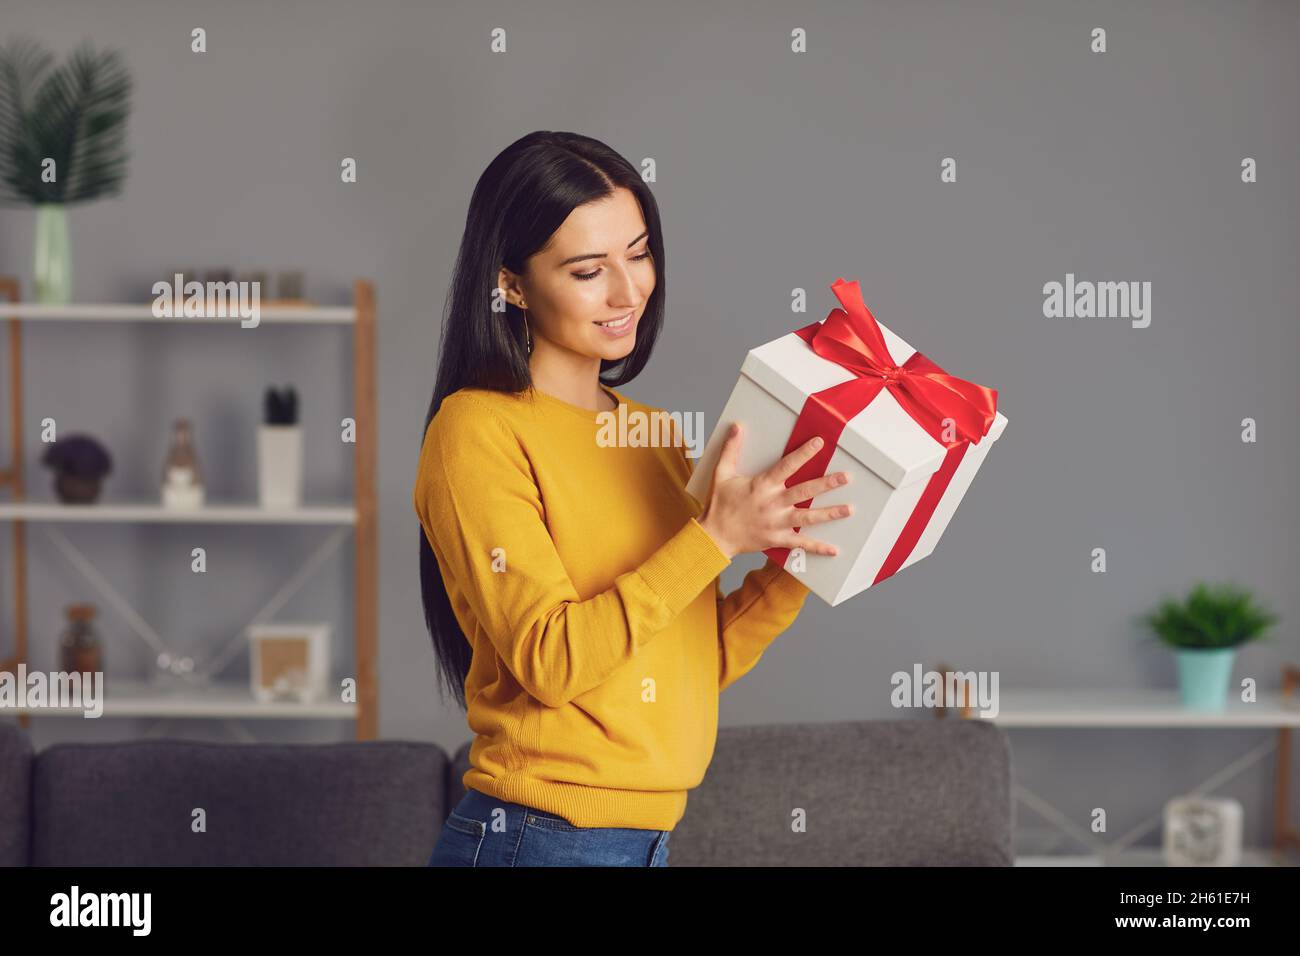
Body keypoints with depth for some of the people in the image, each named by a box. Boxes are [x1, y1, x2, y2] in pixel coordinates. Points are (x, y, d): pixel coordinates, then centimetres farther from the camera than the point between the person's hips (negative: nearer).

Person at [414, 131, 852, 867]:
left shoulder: (653, 435, 11)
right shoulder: (478, 429, -10)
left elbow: (704, 658, 10)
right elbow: (549, 660, -18)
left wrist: (798, 560, -5)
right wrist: (717, 537, -20)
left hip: (651, 834, 7)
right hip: (536, 837, -7)